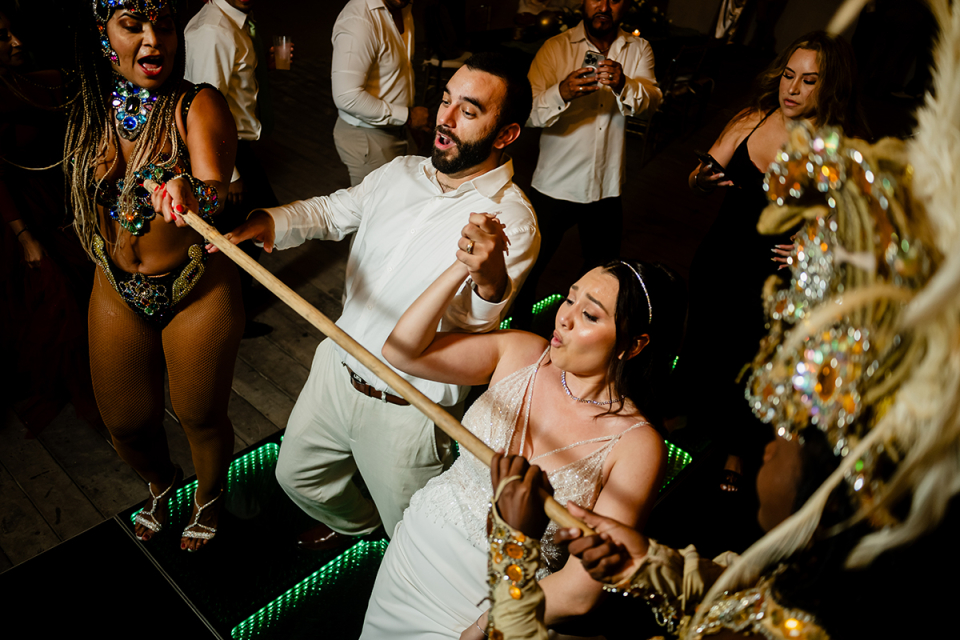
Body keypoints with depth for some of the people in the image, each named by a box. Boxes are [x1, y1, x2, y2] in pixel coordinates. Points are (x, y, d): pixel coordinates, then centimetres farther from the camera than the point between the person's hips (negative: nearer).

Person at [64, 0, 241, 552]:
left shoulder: (198, 107, -18)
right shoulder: (89, 111, -2)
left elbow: (216, 195, -36)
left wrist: (191, 195, -54)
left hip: (198, 292, -4)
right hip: (117, 292, 5)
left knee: (201, 416, 12)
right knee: (126, 422, 17)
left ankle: (210, 495, 46)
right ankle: (162, 482, 52)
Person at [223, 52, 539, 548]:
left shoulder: (510, 220, -22)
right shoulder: (402, 173, 0)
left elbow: (475, 324, -33)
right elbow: (331, 212, 9)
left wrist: (490, 280, -57)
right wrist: (269, 221, -12)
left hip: (406, 411, -6)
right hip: (337, 367, 7)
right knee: (296, 476, 29)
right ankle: (356, 522, 60)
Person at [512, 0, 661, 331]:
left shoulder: (638, 50, 3)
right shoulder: (556, 48, -6)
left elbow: (651, 99, -16)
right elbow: (530, 112, -19)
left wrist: (624, 86, -38)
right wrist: (562, 93, -40)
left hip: (607, 186, 3)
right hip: (555, 183, -3)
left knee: (603, 270, 15)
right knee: (530, 265, 6)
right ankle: (519, 326, 30)